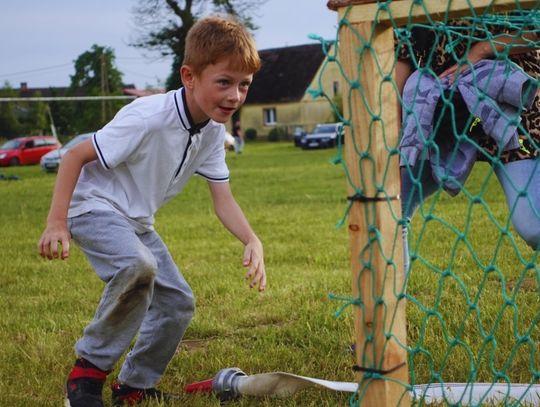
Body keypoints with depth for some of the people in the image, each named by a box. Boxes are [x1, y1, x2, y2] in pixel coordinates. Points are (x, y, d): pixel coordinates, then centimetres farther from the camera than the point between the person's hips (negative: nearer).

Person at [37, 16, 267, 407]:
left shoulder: (213, 132, -5)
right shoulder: (148, 118, -29)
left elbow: (223, 199, -4)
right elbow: (75, 156, -24)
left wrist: (252, 241, -22)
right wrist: (56, 223, -30)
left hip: (136, 222, 9)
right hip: (95, 207, -9)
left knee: (178, 302, 8)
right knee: (138, 266, -35)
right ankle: (89, 369, -19)